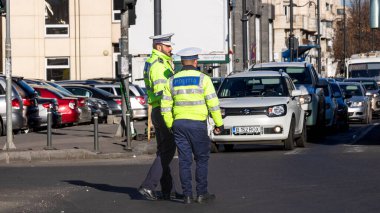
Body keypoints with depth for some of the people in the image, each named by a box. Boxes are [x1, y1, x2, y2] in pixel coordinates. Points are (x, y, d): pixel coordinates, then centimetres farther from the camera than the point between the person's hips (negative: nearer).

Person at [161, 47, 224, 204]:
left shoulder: (172, 81, 6)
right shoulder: (203, 79, -5)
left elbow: (165, 107, 6)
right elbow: (213, 104, -7)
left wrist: (170, 126, 16)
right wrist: (219, 124, 1)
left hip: (179, 123, 3)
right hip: (198, 123, -3)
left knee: (184, 161, 5)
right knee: (202, 159, 7)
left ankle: (187, 195, 3)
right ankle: (201, 193, 5)